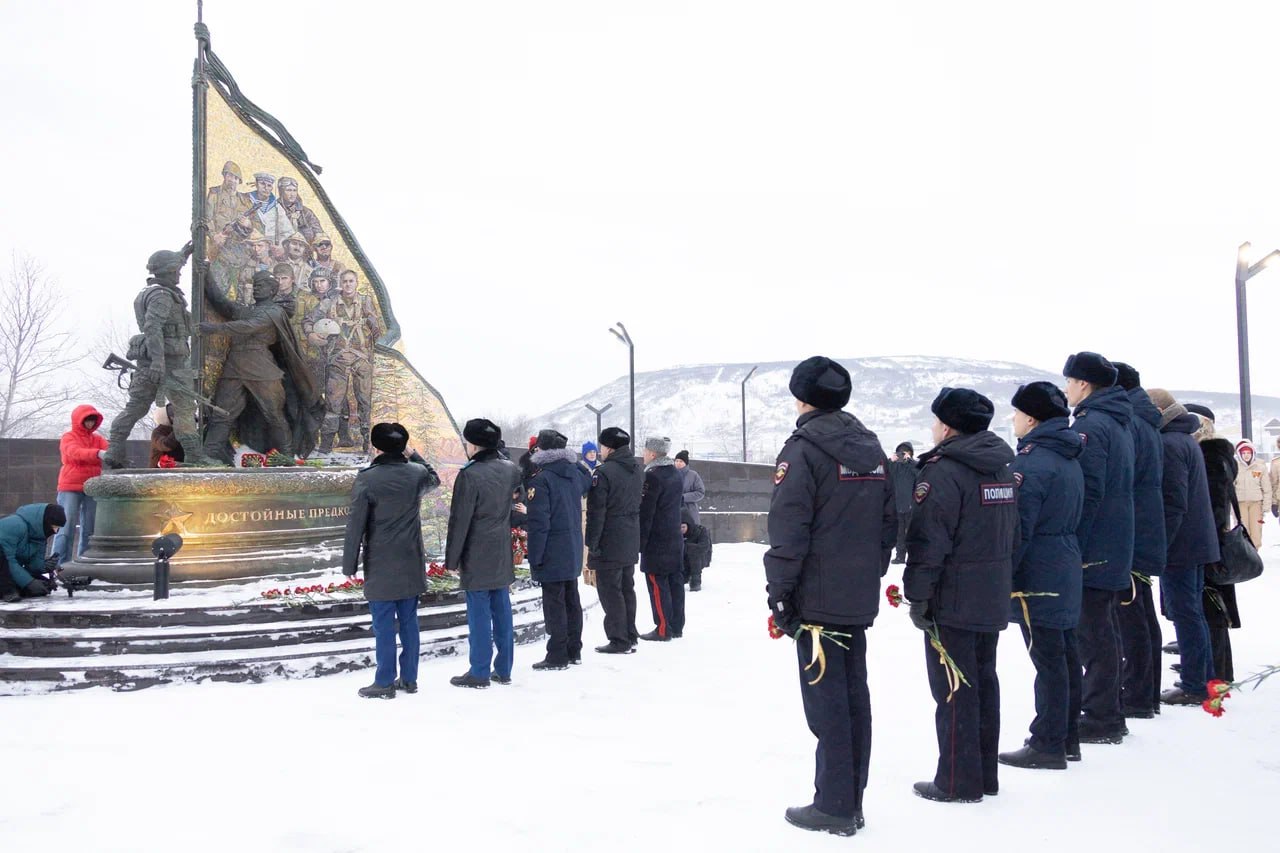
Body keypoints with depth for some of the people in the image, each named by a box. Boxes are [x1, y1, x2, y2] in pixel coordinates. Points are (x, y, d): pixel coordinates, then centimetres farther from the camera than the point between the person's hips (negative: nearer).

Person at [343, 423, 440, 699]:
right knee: (408, 621, 12)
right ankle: (409, 678, 19)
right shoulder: (417, 473, 0)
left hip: (380, 565, -4)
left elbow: (356, 525, -11)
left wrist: (350, 563, -4)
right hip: (411, 563, 4)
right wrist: (414, 456, 25)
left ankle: (385, 682, 8)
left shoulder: (367, 479, -13)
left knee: (384, 624, 2)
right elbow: (434, 479, 26)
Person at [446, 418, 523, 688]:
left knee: (479, 613, 0)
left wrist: (452, 559, -8)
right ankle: (503, 669, 18)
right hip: (502, 555, 7)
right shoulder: (509, 469, 4)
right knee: (502, 610, 11)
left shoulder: (469, 475, -17)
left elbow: (459, 522, -15)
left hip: (477, 557, -7)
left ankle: (479, 672, 7)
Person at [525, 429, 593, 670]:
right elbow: (587, 483, 31)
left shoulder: (541, 479, -16)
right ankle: (574, 651, 22)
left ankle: (557, 656, 2)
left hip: (552, 552, -7)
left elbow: (538, 522, -18)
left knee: (554, 603, -2)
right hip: (573, 550, 8)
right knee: (571, 600, 14)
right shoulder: (575, 472, 6)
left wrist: (534, 556, -13)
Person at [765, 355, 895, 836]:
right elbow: (888, 522, 14)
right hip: (860, 598, 7)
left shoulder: (804, 448, -12)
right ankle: (851, 800, 22)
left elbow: (788, 530, -16)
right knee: (854, 694, 13)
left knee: (826, 701, 0)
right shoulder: (872, 449, 11)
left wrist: (779, 593, -10)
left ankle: (834, 806, 7)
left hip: (817, 597, -7)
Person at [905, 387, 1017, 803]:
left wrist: (918, 596, -14)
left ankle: (958, 782, 7)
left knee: (953, 690, 0)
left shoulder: (941, 472, -17)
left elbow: (928, 541, -20)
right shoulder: (1003, 469, 11)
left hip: (952, 601, -8)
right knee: (984, 681, 16)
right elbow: (1013, 535, 18)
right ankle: (985, 776, 25)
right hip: (993, 598, 8)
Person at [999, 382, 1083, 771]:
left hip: (1037, 576, -10)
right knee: (1064, 655, 14)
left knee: (1047, 659, -4)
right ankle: (1067, 738, 24)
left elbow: (1017, 529, -19)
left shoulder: (1031, 462, -18)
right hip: (1066, 571, 10)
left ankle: (1047, 745, 4)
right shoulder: (1069, 459, 12)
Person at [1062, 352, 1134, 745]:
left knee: (1092, 634, -3)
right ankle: (1107, 715, 26)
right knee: (1104, 631, 16)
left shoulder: (1089, 425, -16)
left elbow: (1087, 493, -22)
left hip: (1092, 550, -10)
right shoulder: (1118, 423, 15)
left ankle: (1100, 720, 4)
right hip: (1116, 550, 10)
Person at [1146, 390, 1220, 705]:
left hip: (1179, 546, -10)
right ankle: (1203, 679, 25)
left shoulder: (1169, 444, -17)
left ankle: (1194, 685, 2)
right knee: (1193, 612, 17)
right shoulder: (1186, 440, 16)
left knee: (1185, 614, -4)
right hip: (1197, 543, 10)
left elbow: (1173, 504, -22)